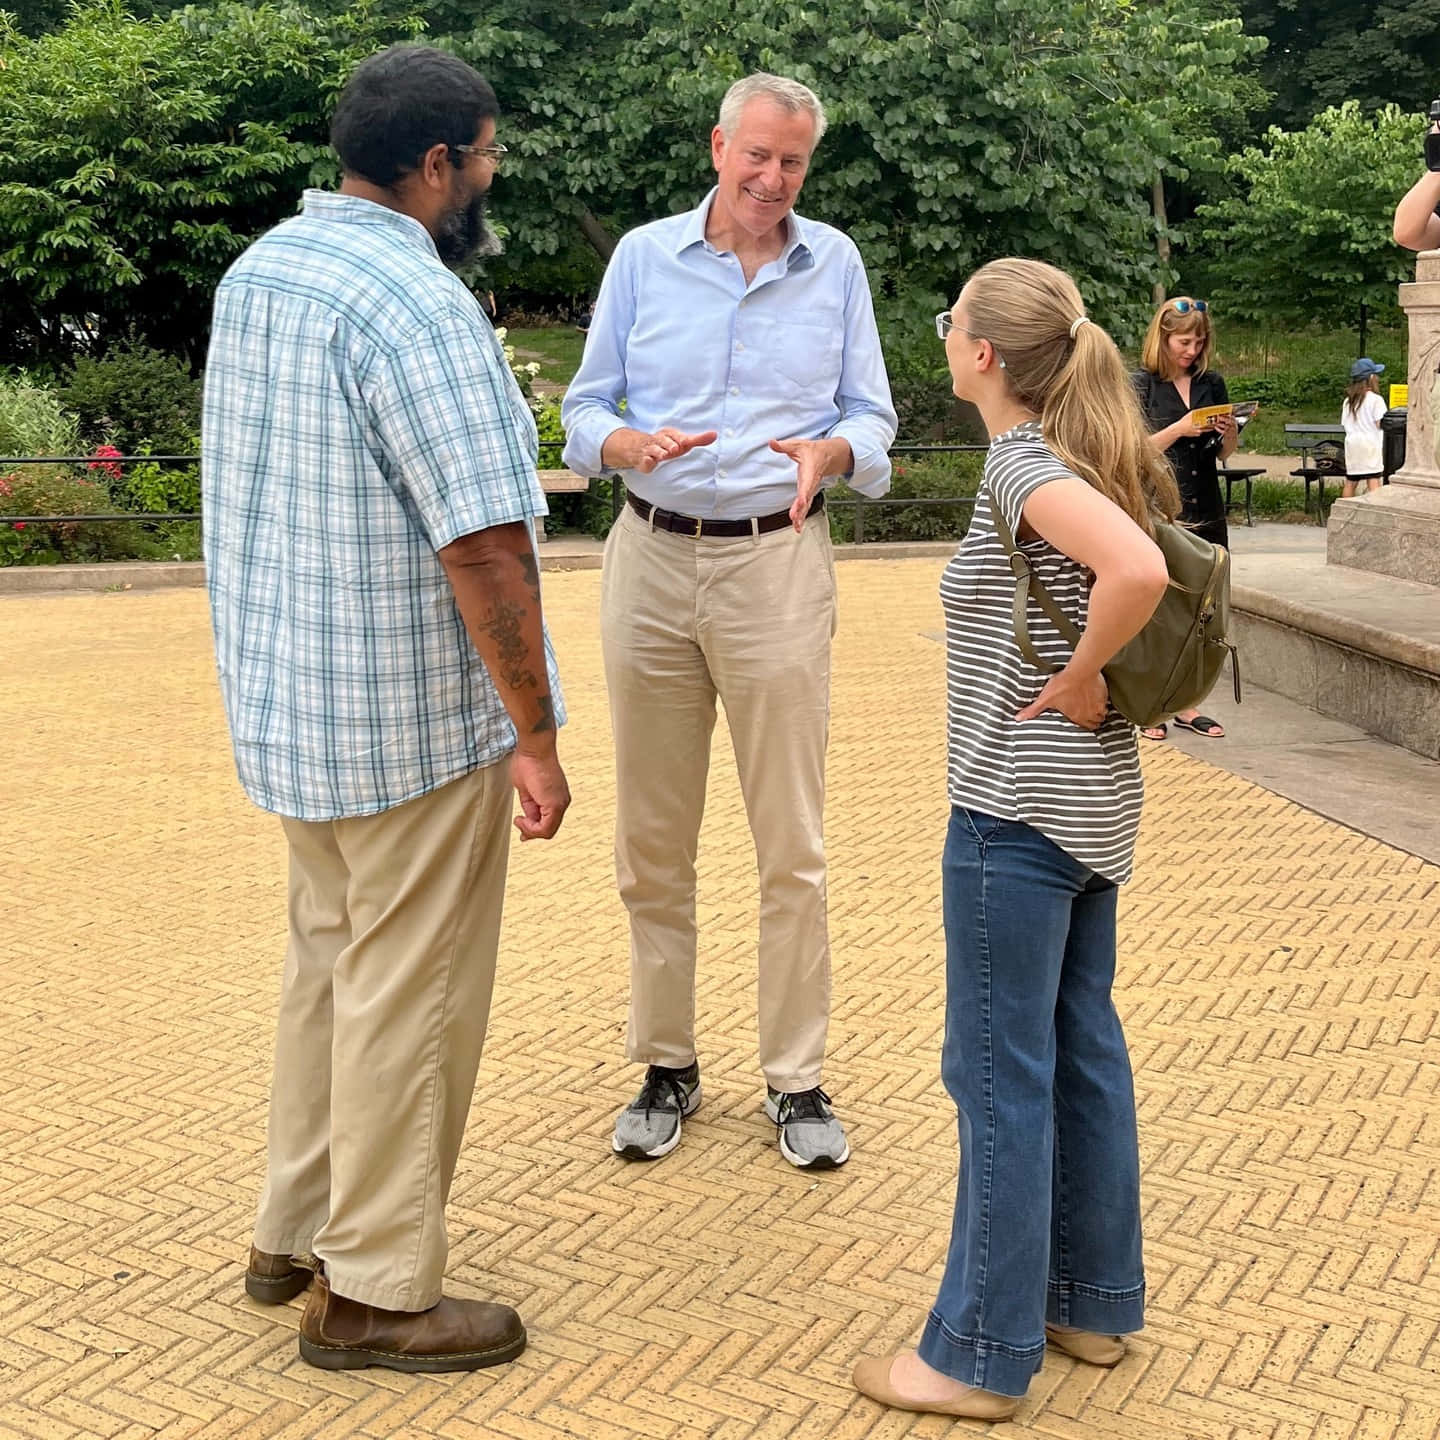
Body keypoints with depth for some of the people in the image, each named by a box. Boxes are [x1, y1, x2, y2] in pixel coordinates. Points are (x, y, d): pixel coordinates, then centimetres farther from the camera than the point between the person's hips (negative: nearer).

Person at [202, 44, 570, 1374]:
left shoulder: (256, 271, 8)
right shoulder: (414, 303, -21)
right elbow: (485, 541, -25)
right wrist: (536, 732, -18)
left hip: (286, 701, 9)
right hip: (414, 717, -9)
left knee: (329, 964, 22)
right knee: (410, 999, 4)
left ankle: (293, 1234, 35)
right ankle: (375, 1291, 18)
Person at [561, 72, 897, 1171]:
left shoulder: (835, 263, 8)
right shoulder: (643, 256, 7)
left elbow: (873, 418, 8)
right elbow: (585, 411, 7)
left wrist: (830, 451, -15)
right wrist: (633, 443, -16)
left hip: (779, 563, -1)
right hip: (652, 557, 1)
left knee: (793, 846, 0)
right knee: (652, 845, 6)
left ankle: (798, 1080, 13)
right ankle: (668, 1066, 21)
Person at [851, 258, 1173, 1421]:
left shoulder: (1021, 465, -17)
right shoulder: (1089, 457, 9)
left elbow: (1138, 573, -34)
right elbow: (1158, 567, 17)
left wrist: (1079, 681, -19)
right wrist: (1100, 684, 8)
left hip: (1018, 811, -9)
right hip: (1097, 801, 9)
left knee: (1001, 1074, 0)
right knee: (1083, 1049, 17)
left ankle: (981, 1356, 13)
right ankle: (1095, 1303, 31)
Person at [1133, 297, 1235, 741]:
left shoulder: (1212, 383, 10)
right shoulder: (1142, 384, -3)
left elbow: (1225, 453, 17)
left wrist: (1230, 431, -4)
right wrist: (1180, 428, -19)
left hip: (1206, 515, 5)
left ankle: (1186, 705, 16)